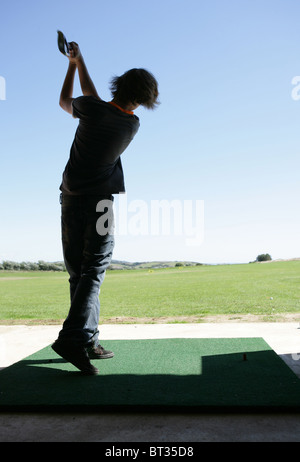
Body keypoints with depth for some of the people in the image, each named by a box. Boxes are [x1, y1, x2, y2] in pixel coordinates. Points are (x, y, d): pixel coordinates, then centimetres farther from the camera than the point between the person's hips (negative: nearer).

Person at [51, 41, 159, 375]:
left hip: (71, 197, 3)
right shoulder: (132, 125, -3)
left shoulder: (91, 109, -5)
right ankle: (74, 338, -21)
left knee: (78, 271, 6)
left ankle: (88, 341, 9)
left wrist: (74, 63, 32)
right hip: (100, 201, -3)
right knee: (94, 270, -6)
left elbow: (65, 101, 19)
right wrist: (80, 62, 24)